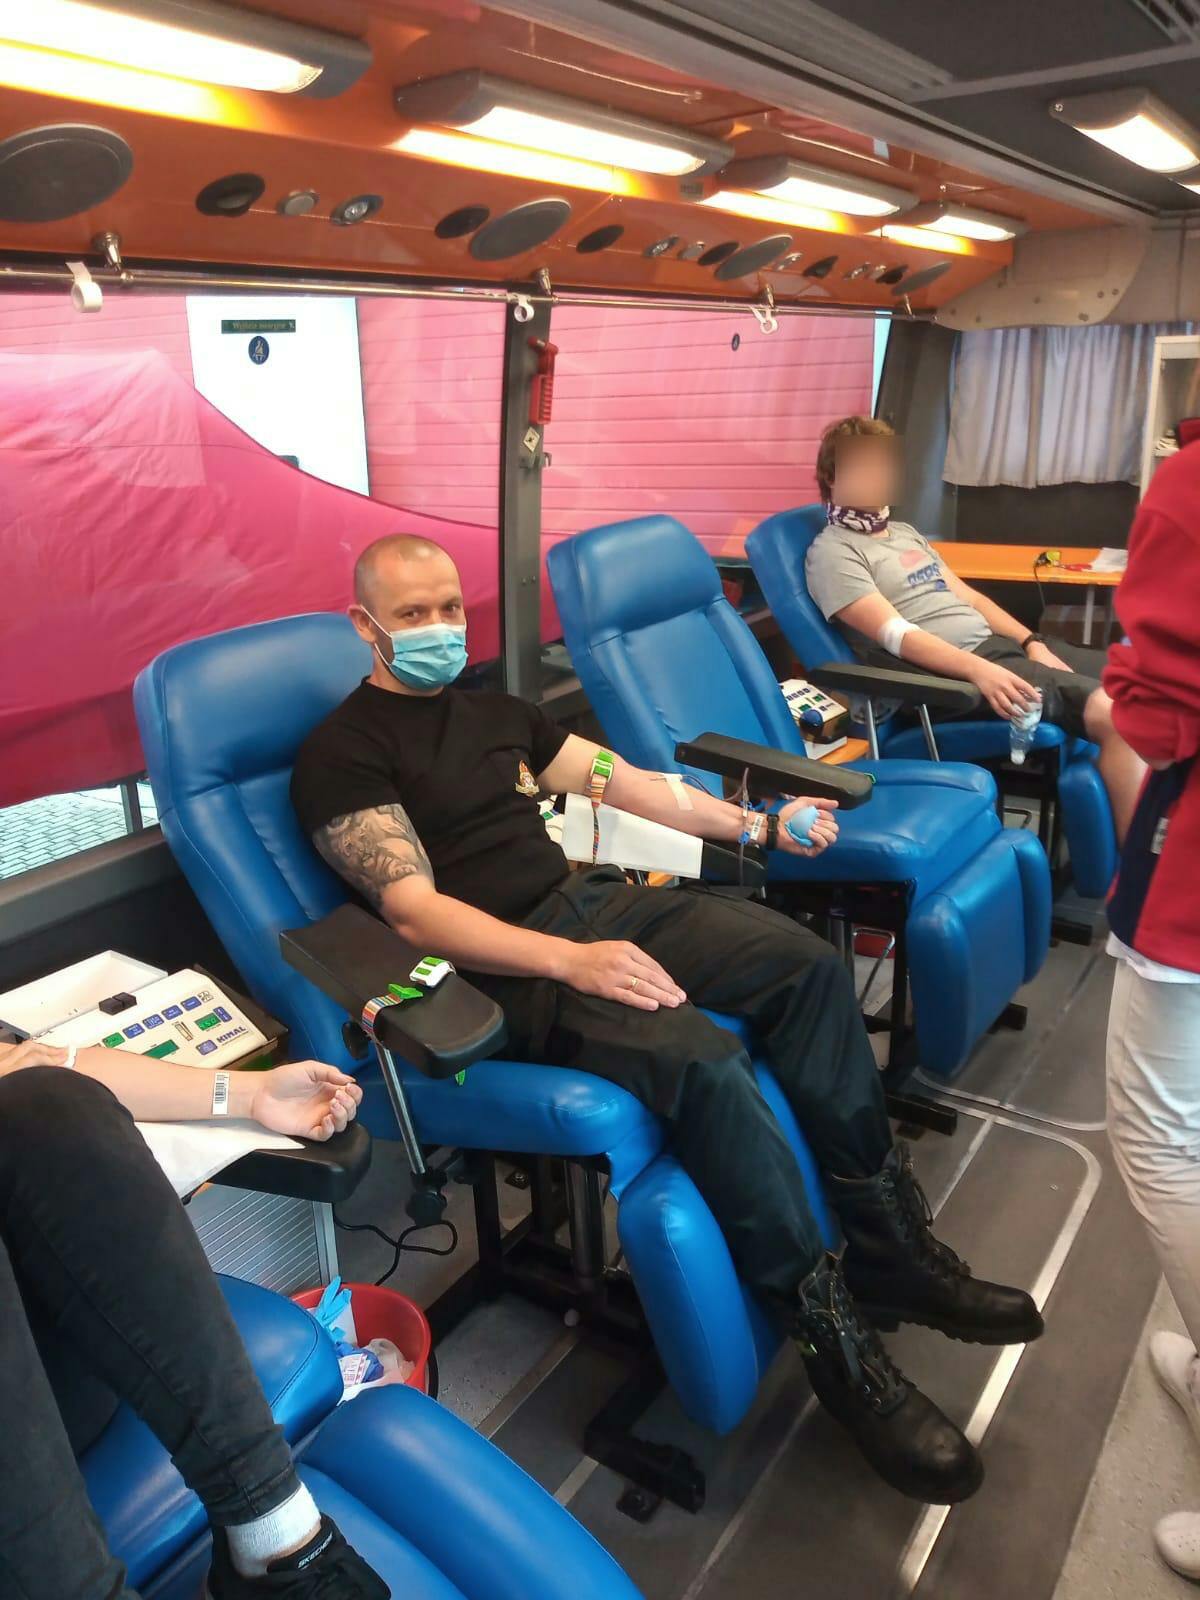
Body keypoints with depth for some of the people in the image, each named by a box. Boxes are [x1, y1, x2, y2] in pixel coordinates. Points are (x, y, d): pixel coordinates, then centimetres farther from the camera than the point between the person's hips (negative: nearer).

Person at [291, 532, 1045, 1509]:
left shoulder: (494, 712, 19)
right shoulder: (342, 754, -5)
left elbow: (621, 782, 21)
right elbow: (414, 911, -16)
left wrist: (756, 825, 19)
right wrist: (571, 962, -27)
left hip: (585, 903, 8)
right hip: (499, 970, -8)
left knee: (807, 961, -8)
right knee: (702, 1059, -30)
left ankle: (889, 1248, -1)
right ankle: (832, 1337, -12)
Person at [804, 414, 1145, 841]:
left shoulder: (905, 532, 23)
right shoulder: (832, 552, -6)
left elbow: (966, 596, 20)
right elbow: (895, 635, -18)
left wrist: (1032, 642, 6)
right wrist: (978, 669, -30)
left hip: (1000, 643, 10)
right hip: (953, 670, -10)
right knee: (1112, 712, -25)